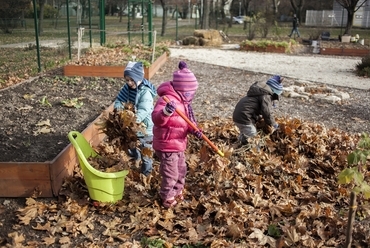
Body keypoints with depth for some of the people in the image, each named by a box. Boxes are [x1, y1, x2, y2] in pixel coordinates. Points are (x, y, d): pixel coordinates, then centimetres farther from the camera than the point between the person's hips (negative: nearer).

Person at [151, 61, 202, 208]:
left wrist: (194, 130, -5)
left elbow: (186, 120, 14)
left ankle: (177, 193, 45)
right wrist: (166, 112, -56)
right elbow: (156, 119, -36)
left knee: (181, 170, 24)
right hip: (167, 144, -10)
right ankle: (167, 199, 23)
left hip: (179, 144, 10)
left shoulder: (183, 101, 9)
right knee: (171, 174, 2)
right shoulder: (168, 99, -24)